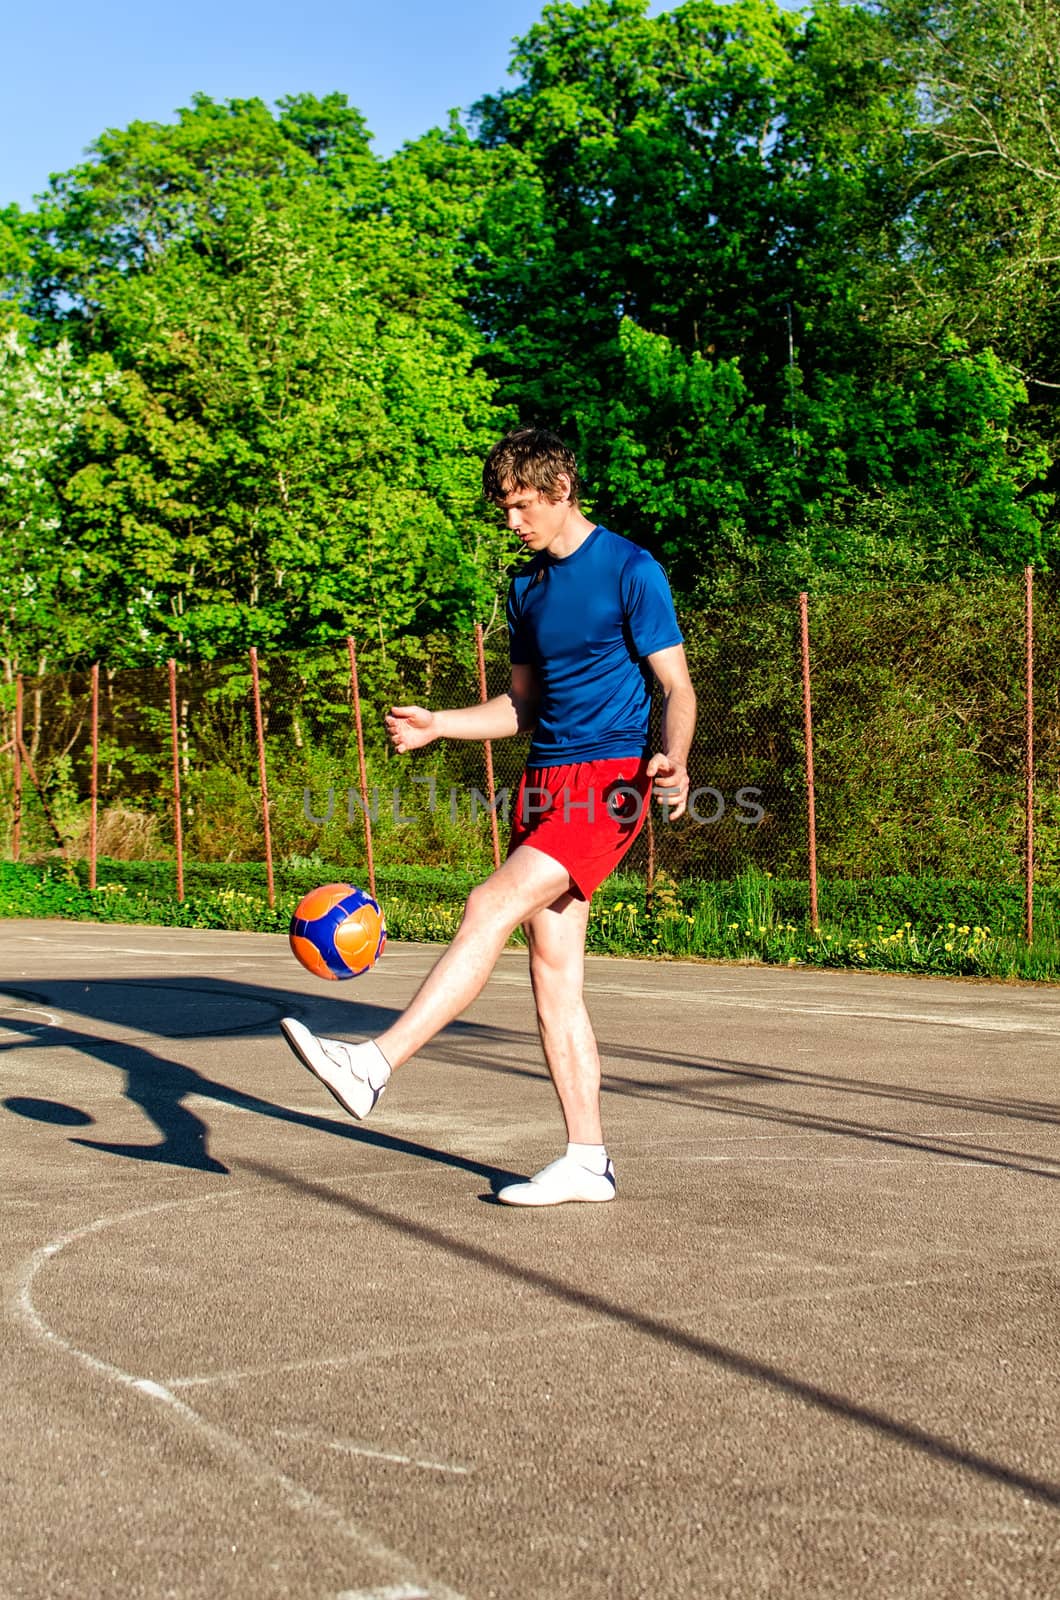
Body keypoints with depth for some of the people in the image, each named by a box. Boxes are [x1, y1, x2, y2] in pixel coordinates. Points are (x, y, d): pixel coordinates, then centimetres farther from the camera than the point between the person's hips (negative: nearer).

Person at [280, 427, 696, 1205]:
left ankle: (375, 1064, -25)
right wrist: (434, 725, 10)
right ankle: (588, 1163, 9)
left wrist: (673, 760, -27)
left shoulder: (631, 570, -5)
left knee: (493, 906, -23)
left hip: (609, 781, -8)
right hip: (545, 783, 8)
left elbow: (678, 686, -8)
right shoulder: (529, 584, 17)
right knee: (554, 974, 4)